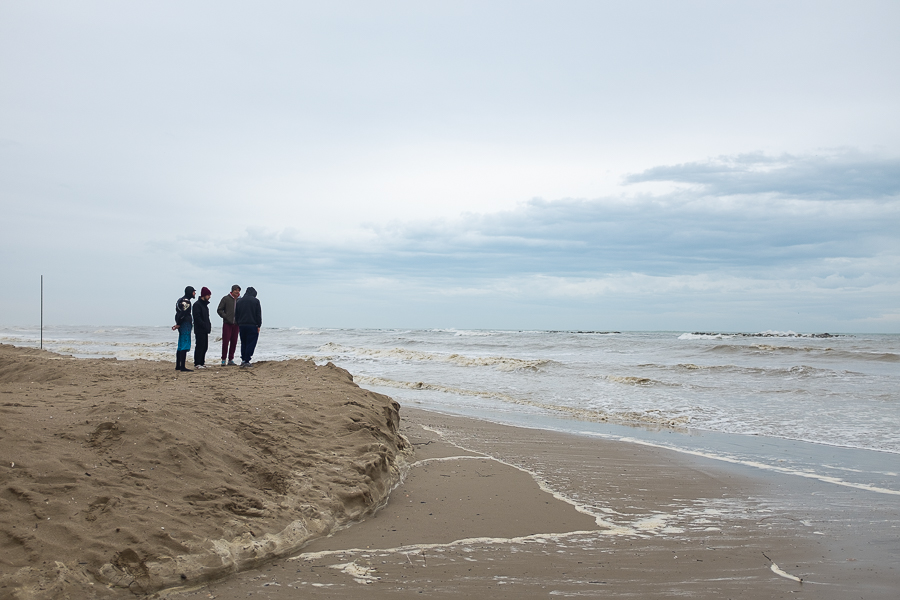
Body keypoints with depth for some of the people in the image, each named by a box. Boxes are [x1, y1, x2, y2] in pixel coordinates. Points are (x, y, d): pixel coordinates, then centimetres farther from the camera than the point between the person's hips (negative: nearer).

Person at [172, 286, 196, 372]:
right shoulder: (186, 301, -14)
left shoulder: (181, 300, 19)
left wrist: (177, 324, 15)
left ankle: (178, 366, 19)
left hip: (181, 325, 10)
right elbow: (182, 314, -20)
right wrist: (178, 324, -13)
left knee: (181, 346, 14)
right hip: (185, 325, -10)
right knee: (185, 345, -10)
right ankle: (182, 367, -13)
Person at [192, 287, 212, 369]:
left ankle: (202, 362, 16)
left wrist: (208, 326, 9)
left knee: (205, 346, 10)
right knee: (200, 346, -8)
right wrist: (205, 326, -19)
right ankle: (197, 364, -4)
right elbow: (197, 318, -18)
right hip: (199, 330, -9)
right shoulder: (197, 304, -10)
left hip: (205, 330, 9)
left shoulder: (205, 304, 19)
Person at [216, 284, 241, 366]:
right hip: (227, 324, -3)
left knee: (234, 342, 4)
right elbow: (219, 310, 1)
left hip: (236, 324, 3)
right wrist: (225, 317, -11)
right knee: (225, 342, -6)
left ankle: (231, 359, 13)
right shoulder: (226, 299, 1)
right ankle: (223, 360, 1)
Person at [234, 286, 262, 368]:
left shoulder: (240, 301, 10)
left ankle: (243, 360, 12)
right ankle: (246, 361, -7)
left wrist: (239, 324, 17)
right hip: (252, 325, -5)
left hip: (242, 325, 5)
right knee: (251, 343, -2)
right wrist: (258, 325, 0)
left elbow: (236, 315, 12)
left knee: (243, 343, 14)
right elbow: (259, 314, -5)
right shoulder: (255, 301, -3)